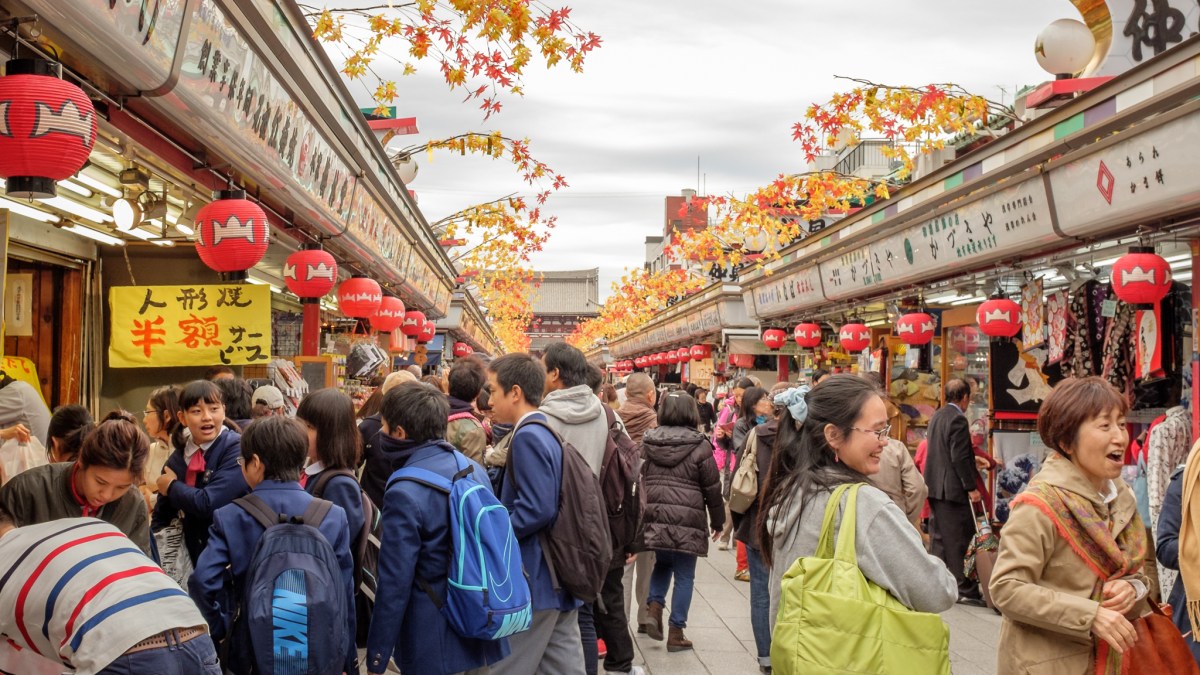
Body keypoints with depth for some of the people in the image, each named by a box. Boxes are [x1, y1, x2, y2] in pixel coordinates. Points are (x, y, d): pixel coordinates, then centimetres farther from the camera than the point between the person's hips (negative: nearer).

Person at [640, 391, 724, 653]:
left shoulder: (648, 442, 6)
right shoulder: (699, 446, -5)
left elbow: (641, 480, 11)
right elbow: (712, 487, -1)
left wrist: (647, 511, 20)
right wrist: (718, 521, 10)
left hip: (654, 516, 4)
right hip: (687, 521, -4)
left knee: (662, 563, 26)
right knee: (684, 576, 7)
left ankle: (654, 607, 7)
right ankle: (676, 633, 11)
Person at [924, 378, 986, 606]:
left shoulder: (936, 416, 14)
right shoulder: (958, 419, -15)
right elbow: (959, 457, -19)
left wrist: (974, 464, 30)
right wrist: (971, 488, -16)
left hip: (935, 486, 9)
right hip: (952, 488, -9)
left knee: (941, 537, 13)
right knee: (958, 540, -5)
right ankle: (964, 589, -1)